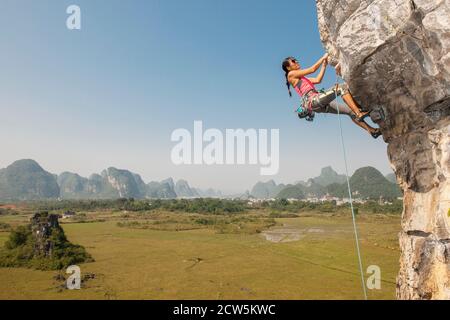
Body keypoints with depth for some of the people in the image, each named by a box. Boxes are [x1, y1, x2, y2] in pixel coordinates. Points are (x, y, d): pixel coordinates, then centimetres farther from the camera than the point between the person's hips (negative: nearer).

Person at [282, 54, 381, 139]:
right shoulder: (291, 74, 6)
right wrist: (324, 57, 15)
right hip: (313, 100, -9)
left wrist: (324, 65, 24)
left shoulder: (302, 78, 32)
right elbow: (312, 69, 5)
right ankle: (359, 113, -26)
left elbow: (317, 80, 25)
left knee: (350, 110, 4)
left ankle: (371, 130, 6)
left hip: (319, 103, 9)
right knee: (343, 87, -18)